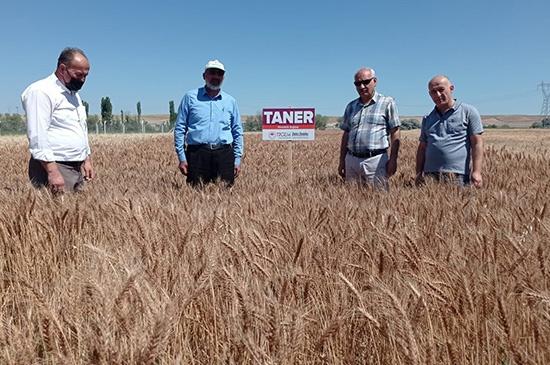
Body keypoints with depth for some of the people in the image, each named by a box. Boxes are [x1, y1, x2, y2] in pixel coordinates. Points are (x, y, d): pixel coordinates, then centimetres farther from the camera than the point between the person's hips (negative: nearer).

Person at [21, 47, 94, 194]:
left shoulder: (74, 94, 19)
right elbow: (38, 136, -19)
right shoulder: (40, 91, -11)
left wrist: (87, 159, 18)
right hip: (52, 166, -8)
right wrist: (52, 171, -25)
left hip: (78, 168, 8)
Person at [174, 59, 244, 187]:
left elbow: (237, 132, 16)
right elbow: (179, 128, 5)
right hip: (197, 153, -2)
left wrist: (238, 159, 8)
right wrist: (182, 158, -2)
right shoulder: (190, 97, 7)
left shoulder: (230, 101, 14)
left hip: (224, 154, 2)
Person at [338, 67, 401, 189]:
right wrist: (342, 161, 13)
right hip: (351, 160, 4)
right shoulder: (351, 106, 15)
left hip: (376, 160, -4)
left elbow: (395, 134, -1)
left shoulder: (387, 103, 2)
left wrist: (393, 159, -9)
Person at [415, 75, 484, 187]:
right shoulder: (427, 119, 19)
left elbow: (477, 143, 0)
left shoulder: (468, 112, 7)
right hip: (430, 175, 3)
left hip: (457, 175, -3)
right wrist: (419, 173, 7)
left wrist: (476, 172, -10)